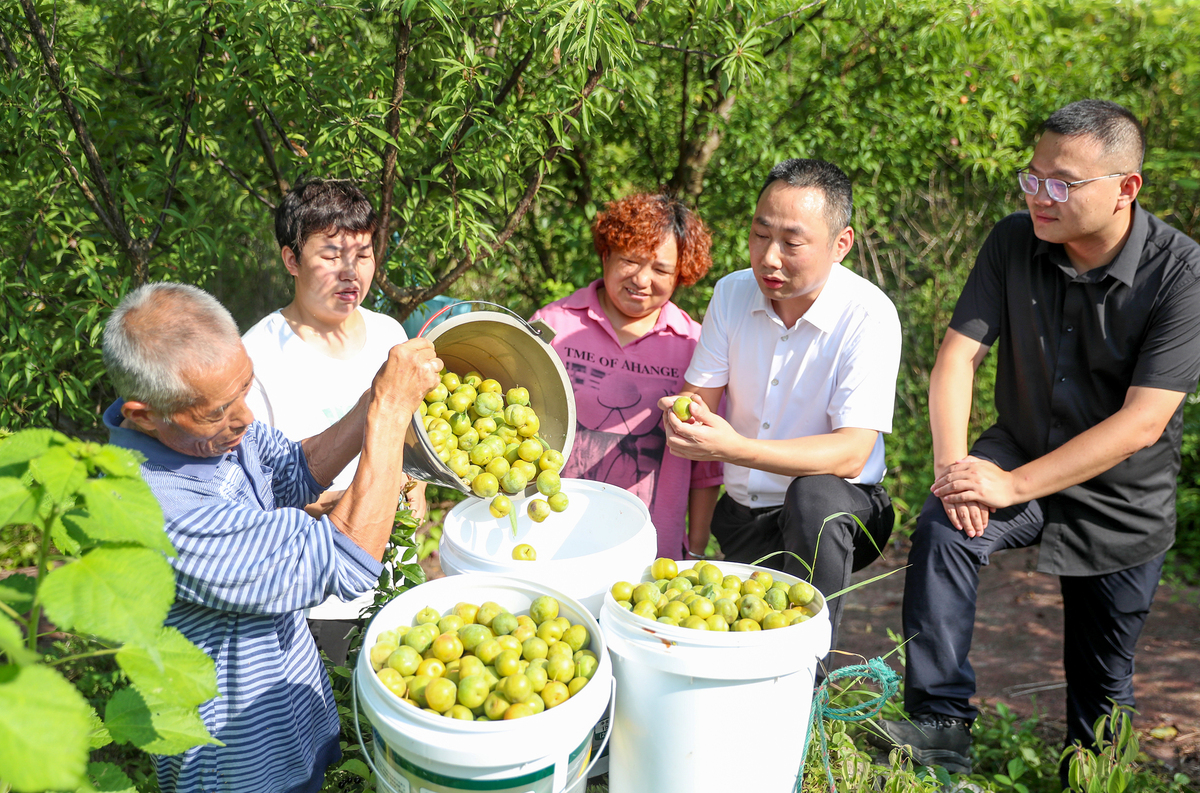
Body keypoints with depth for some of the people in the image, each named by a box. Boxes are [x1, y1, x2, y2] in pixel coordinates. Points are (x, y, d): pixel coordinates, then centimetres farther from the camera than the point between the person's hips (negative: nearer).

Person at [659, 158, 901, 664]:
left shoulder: (868, 316, -18)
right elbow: (699, 395, 1)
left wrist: (736, 448, -39)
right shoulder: (733, 292, -2)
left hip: (838, 510, -4)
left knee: (815, 495, -38)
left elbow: (851, 453, -25)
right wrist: (684, 416, -25)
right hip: (743, 514, 4)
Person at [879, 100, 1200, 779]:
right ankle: (942, 724, -20)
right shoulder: (1015, 242, -11)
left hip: (1122, 500, -2)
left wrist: (1014, 485, -31)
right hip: (1020, 452, 2)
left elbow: (1142, 422, -26)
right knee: (944, 528, -29)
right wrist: (954, 463, -28)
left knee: (1102, 684, 9)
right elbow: (958, 355, -11)